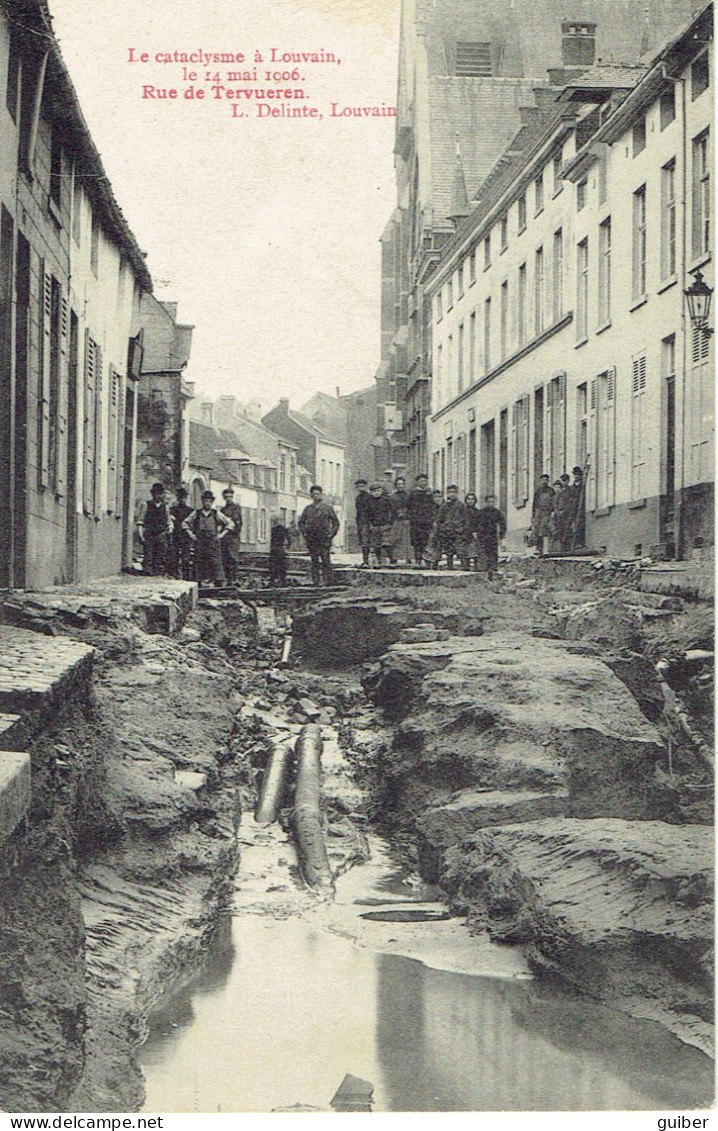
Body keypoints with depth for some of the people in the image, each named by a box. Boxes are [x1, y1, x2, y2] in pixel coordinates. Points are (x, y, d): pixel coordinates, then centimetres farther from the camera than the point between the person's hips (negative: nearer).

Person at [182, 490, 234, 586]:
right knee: (199, 564, 0)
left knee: (216, 564, -9)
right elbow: (185, 523, 18)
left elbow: (230, 523, 11)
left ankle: (219, 584, -10)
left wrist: (222, 534, 3)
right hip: (199, 543, 1)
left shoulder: (216, 514, 6)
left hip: (213, 543, -1)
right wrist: (190, 534, 7)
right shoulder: (196, 513, 7)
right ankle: (199, 584, 6)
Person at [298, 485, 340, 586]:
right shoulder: (307, 509, 12)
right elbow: (301, 522, 19)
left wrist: (331, 534, -1)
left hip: (324, 539, -2)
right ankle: (315, 580, 3)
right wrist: (304, 533, 6)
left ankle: (328, 580, -5)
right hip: (311, 539, 2)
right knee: (314, 561, 1)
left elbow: (336, 523, 9)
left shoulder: (328, 508, 6)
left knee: (326, 561, -7)